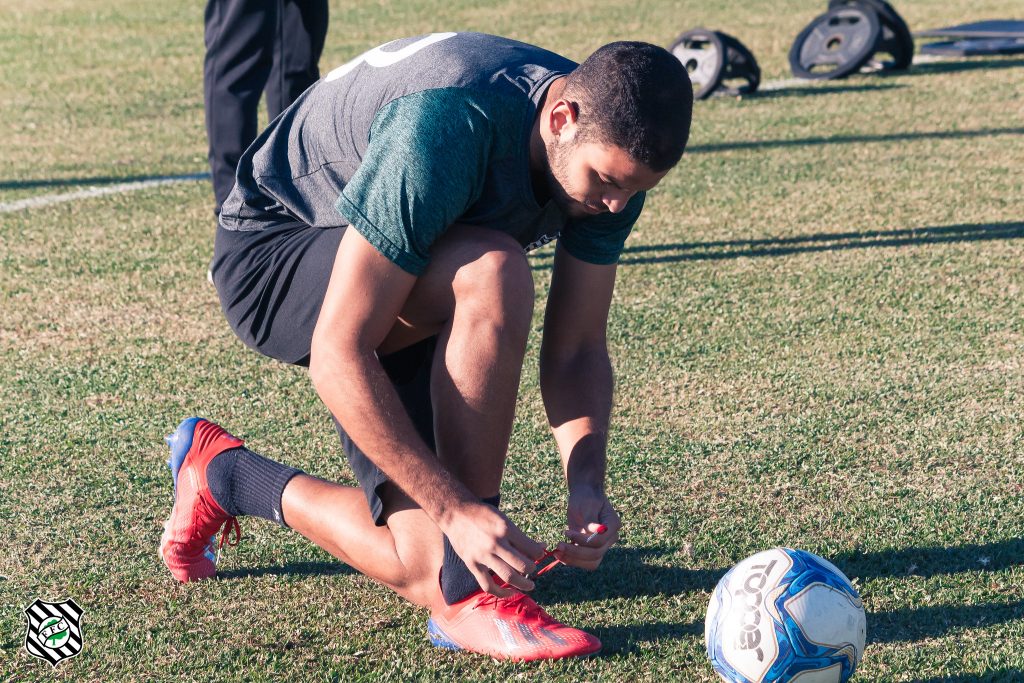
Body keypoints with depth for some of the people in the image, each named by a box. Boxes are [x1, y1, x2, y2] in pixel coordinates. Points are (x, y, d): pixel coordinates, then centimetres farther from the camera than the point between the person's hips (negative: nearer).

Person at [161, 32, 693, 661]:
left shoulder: (611, 148, -15)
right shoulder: (444, 133, -38)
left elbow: (577, 350, -9)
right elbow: (338, 355, -38)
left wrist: (588, 485, -27)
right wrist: (458, 509, -40)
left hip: (406, 303, 7)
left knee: (424, 569, -4)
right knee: (494, 271, -37)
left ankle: (222, 474, 23)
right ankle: (472, 596, -28)